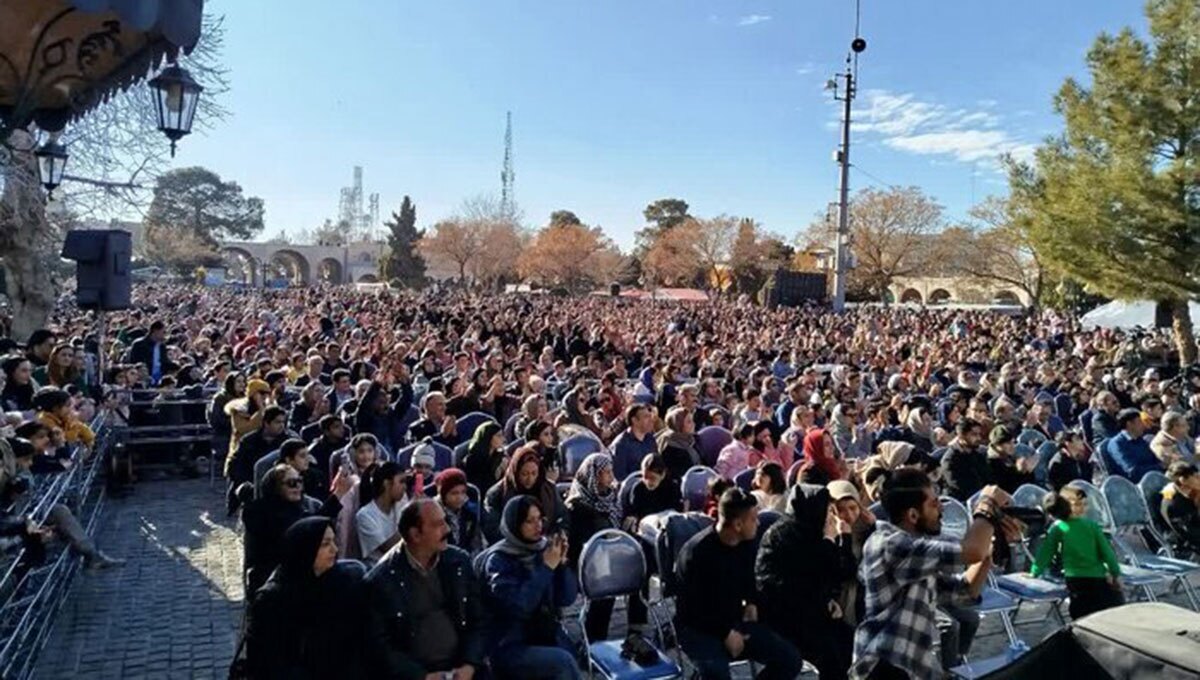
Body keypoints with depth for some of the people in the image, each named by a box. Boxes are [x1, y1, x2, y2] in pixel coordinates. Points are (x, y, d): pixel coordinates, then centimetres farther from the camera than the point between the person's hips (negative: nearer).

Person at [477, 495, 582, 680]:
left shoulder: (542, 550, 3)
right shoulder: (498, 560, -10)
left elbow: (567, 598, 2)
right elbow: (518, 605, -24)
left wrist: (562, 562, -12)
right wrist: (547, 567, -21)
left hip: (546, 637, 5)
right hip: (510, 647, -5)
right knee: (563, 662, -26)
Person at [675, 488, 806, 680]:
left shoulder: (746, 544, 0)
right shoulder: (697, 552, -23)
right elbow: (691, 608, -20)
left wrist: (752, 602, 6)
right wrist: (725, 633, -17)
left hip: (736, 621, 7)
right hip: (698, 628, -7)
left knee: (791, 660, -5)